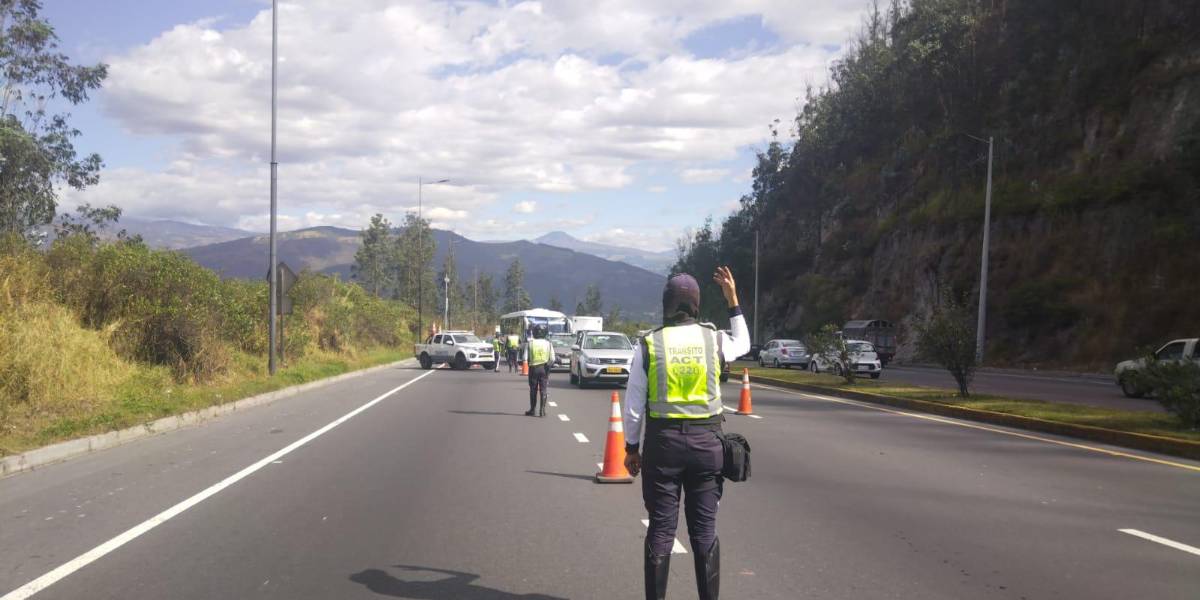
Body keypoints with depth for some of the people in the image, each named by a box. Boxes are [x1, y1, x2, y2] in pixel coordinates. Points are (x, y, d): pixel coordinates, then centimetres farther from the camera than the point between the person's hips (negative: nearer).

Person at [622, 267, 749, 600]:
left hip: (663, 441, -1)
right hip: (706, 441, 1)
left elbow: (634, 404, -2)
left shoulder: (648, 344, -5)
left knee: (661, 529, 7)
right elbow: (743, 343, 24)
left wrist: (632, 447, 9)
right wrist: (732, 299, 27)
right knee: (705, 530, 9)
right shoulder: (714, 339, -2)